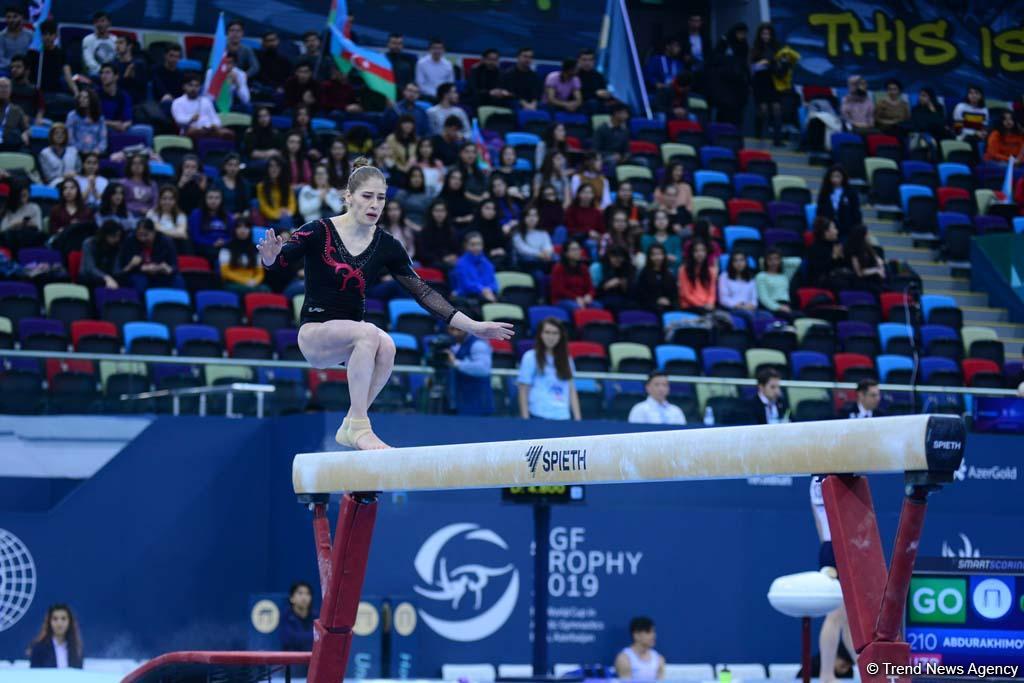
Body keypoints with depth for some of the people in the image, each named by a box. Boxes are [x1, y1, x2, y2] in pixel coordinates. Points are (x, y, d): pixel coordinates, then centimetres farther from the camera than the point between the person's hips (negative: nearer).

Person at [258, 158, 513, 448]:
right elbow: (277, 261, -11)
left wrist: (472, 326, -5)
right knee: (369, 334, -34)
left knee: (385, 346, -31)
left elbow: (422, 291, 1)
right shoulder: (319, 232, -10)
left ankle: (349, 426, -14)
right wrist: (271, 256, -38)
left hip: (352, 333, 4)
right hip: (314, 333, -4)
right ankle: (359, 425, -31)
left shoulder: (386, 246, 1)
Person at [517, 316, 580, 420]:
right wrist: (525, 420, -6)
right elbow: (523, 391, 0)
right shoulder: (530, 358, 0)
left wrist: (577, 418, 8)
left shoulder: (566, 360, 13)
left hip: (563, 417, 4)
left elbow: (572, 390, 15)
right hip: (539, 417, -4)